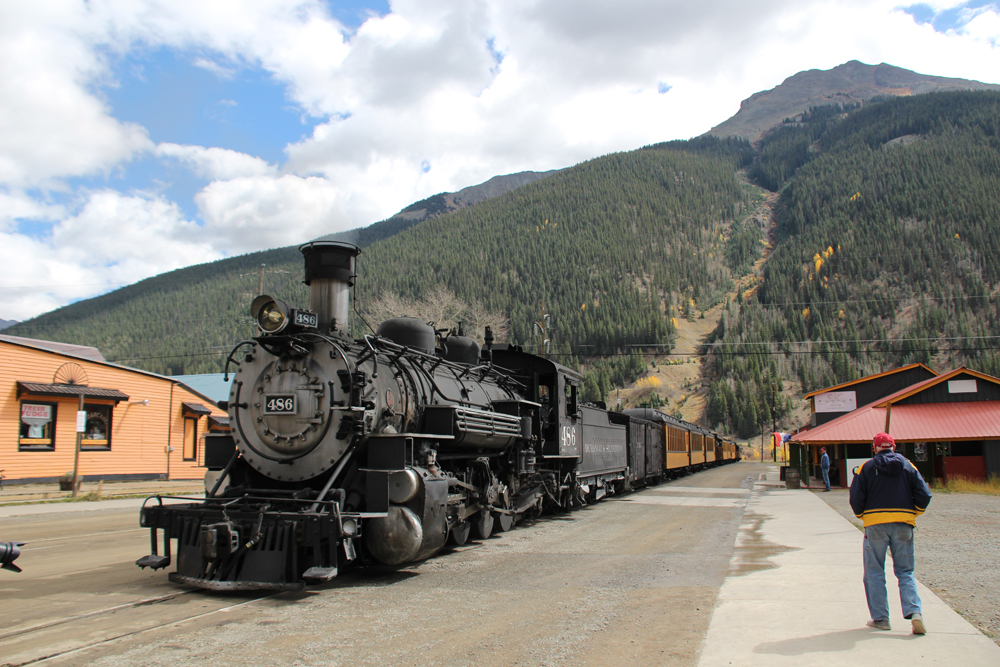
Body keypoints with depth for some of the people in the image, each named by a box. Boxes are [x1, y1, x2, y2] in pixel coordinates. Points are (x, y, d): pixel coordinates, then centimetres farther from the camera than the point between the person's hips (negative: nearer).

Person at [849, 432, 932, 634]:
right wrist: (913, 514, 15)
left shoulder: (867, 467, 0)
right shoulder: (908, 466, 7)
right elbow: (924, 494, 0)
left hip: (876, 524, -2)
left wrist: (862, 516, 13)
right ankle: (914, 612, -8)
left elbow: (856, 498, -5)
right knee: (905, 571, 11)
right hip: (904, 524, 2)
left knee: (874, 572, 7)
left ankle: (880, 618, 6)